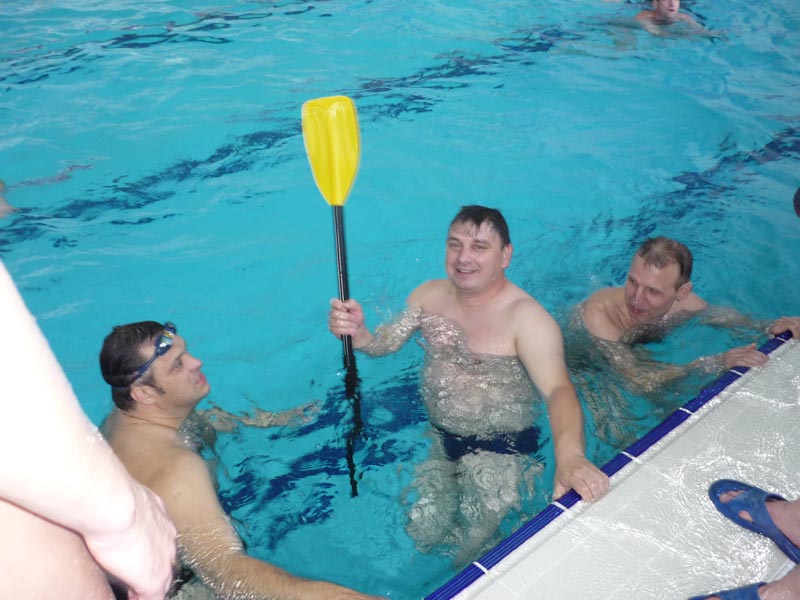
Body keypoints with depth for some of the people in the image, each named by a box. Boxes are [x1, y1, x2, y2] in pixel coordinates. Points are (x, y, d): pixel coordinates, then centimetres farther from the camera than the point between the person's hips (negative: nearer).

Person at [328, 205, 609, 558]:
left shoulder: (526, 317, -23)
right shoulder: (429, 295, -4)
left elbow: (558, 389, -35)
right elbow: (385, 343, -2)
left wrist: (569, 456, -54)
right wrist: (358, 335, -27)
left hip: (498, 447, -4)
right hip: (436, 436, 5)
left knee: (473, 547, -4)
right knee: (424, 534, 7)